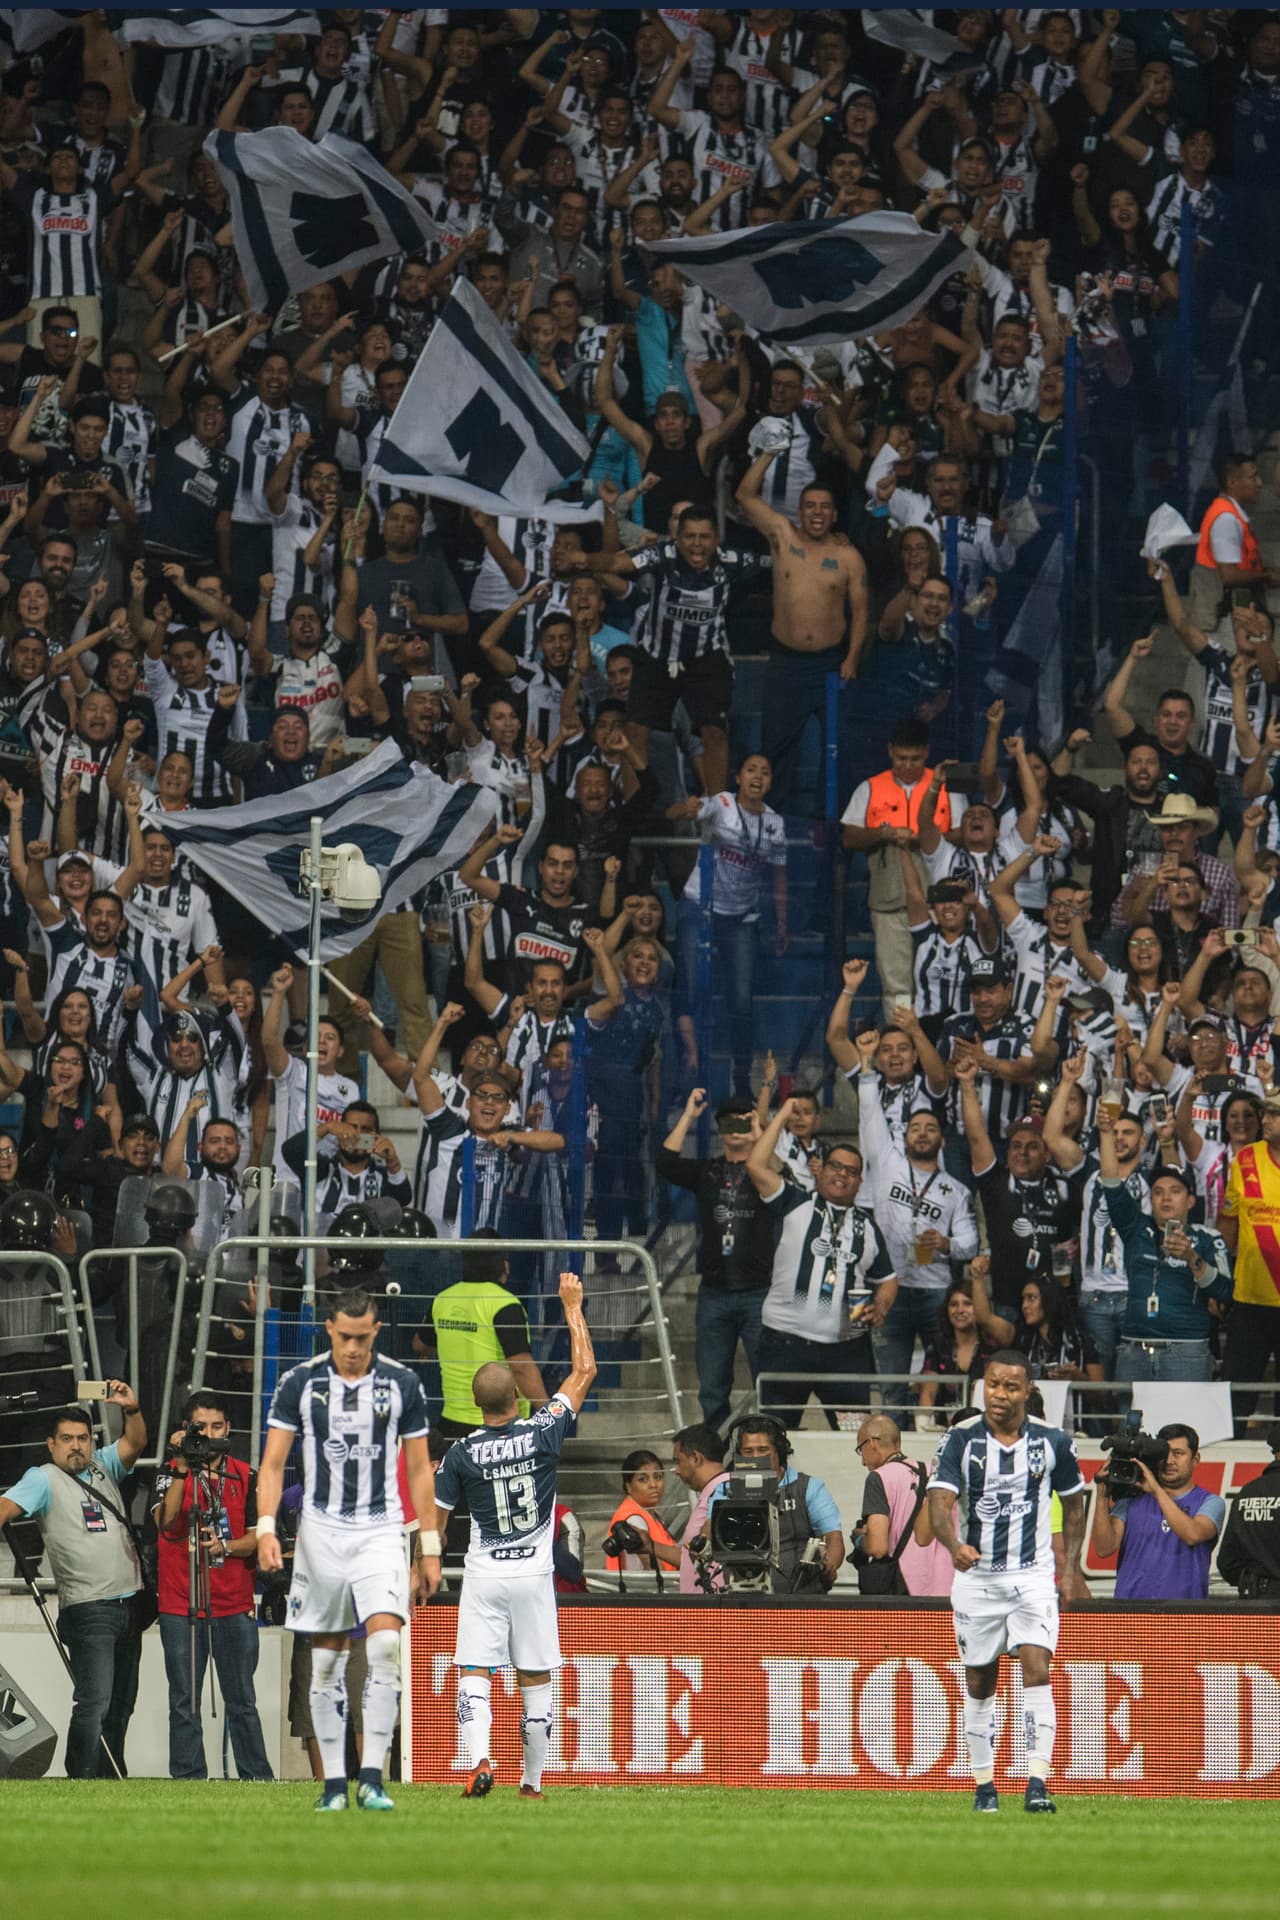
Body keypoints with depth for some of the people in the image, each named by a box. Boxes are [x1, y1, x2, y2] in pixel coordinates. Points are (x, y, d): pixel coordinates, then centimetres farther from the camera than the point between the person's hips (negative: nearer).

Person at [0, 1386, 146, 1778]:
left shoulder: (102, 1467, 14)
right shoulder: (43, 1479, -3)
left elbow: (134, 1443, 7)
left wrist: (132, 1409, -13)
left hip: (128, 1606, 7)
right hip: (87, 1610, -7)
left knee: (120, 1705, 13)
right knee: (94, 1702, -17)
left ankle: (110, 1780, 21)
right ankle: (82, 1785, -18)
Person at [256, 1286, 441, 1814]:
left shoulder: (402, 1384, 2)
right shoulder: (300, 1384, 0)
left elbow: (420, 1470, 9)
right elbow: (273, 1463, 1)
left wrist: (430, 1548, 6)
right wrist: (266, 1528, -13)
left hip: (380, 1532, -1)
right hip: (321, 1529, 1)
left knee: (385, 1643, -18)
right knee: (326, 1659, 3)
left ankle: (371, 1778, -18)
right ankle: (333, 1783, 10)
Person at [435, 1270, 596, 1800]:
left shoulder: (463, 1453, -8)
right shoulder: (542, 1435, -9)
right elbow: (584, 1371, -1)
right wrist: (572, 1307, 6)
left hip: (484, 1577, -1)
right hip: (533, 1574, 1)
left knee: (473, 1673, -1)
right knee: (535, 1681, 9)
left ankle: (478, 1758, -25)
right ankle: (532, 1781, 12)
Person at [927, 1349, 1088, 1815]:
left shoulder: (1053, 1442, -2)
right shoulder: (961, 1440, -6)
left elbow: (1073, 1504, 14)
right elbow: (940, 1502, -17)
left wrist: (1071, 1568, 6)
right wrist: (954, 1544, -37)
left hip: (1033, 1576, -1)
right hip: (975, 1575, 1)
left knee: (1037, 1672, -17)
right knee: (979, 1684, 8)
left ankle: (1037, 1784, -20)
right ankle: (984, 1783, 21)